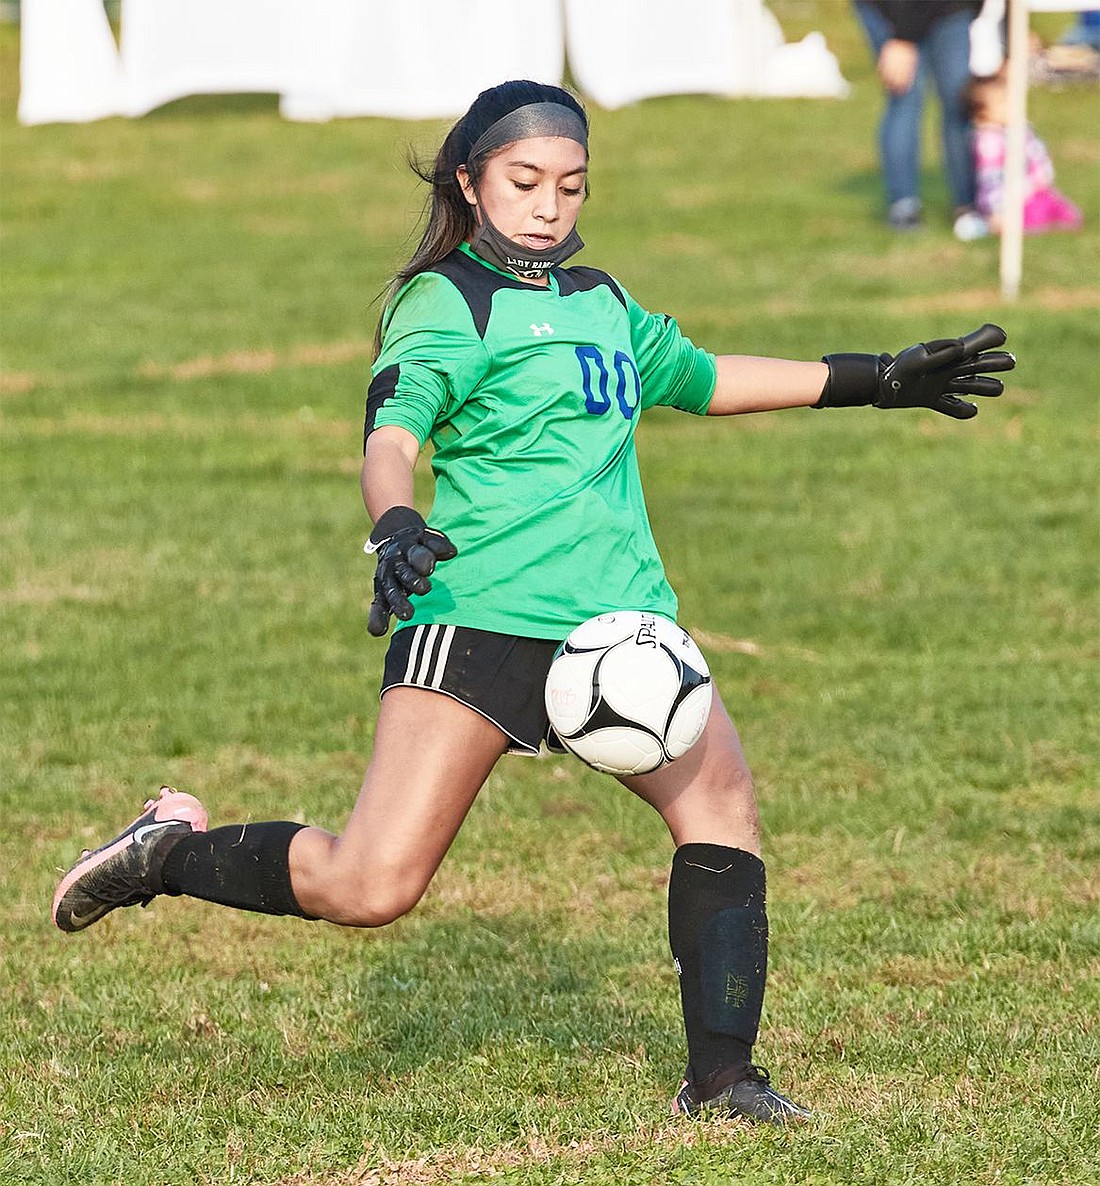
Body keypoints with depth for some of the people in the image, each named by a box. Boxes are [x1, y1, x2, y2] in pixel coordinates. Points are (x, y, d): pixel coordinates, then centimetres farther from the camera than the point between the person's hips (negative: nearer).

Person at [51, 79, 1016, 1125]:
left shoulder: (599, 302, 21)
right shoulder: (448, 303, -2)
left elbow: (701, 378, 37)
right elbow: (391, 436, -17)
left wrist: (877, 381, 40)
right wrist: (396, 528, -39)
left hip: (617, 620, 7)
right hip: (479, 613, -7)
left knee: (721, 803, -13)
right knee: (371, 888, -14)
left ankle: (719, 1077, -6)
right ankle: (172, 852, 11)